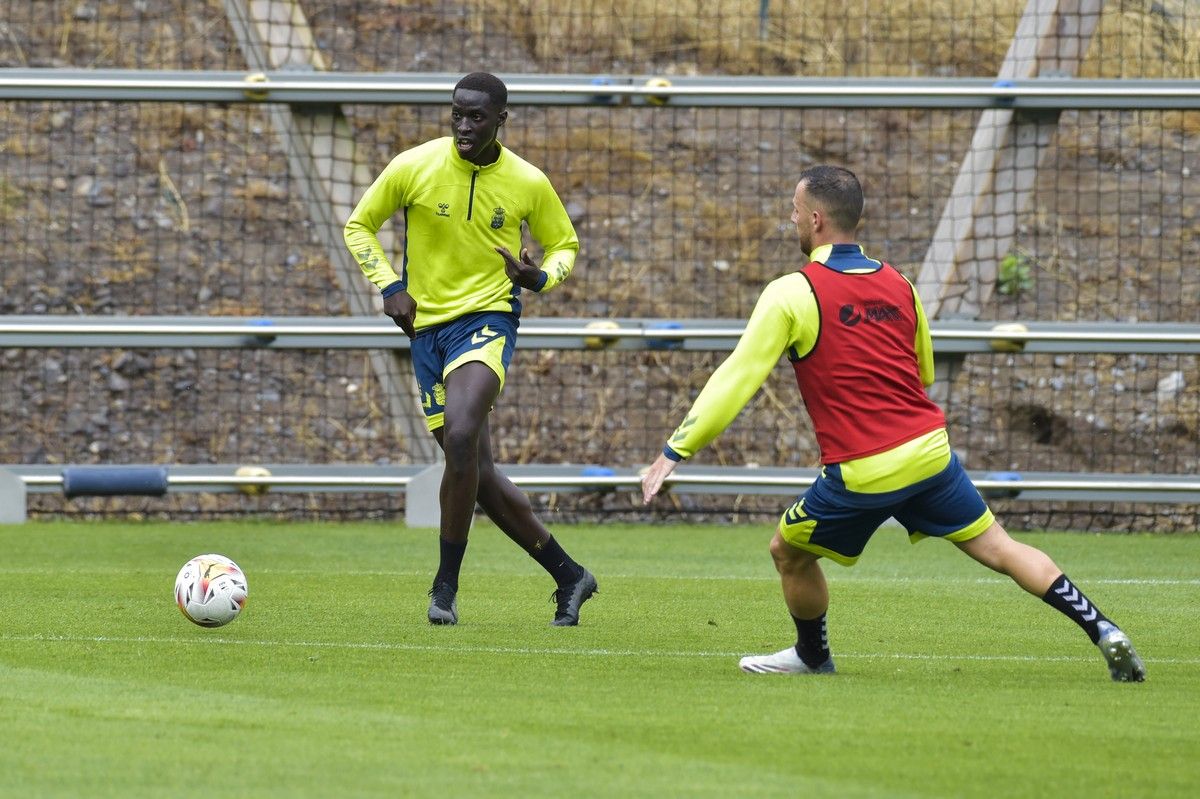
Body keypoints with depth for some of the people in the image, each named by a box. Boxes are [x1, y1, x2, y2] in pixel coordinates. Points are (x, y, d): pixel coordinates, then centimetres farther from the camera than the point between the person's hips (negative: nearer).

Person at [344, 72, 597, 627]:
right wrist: (390, 286, -5)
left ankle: (446, 584, -17)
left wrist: (540, 277, -11)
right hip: (427, 326, 3)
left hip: (488, 317, -3)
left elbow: (564, 245, 12)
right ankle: (569, 576, 21)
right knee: (479, 475, 6)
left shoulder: (529, 184, -4)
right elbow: (359, 226, 9)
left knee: (461, 439, -29)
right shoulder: (414, 168, -4)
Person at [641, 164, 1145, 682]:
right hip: (929, 452, 5)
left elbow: (736, 380, -9)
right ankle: (1104, 633, 4)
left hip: (861, 475, -5)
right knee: (998, 549, 11)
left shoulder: (791, 294, -7)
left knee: (789, 553, 19)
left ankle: (813, 656, 36)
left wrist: (675, 452, -5)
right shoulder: (897, 285, 9)